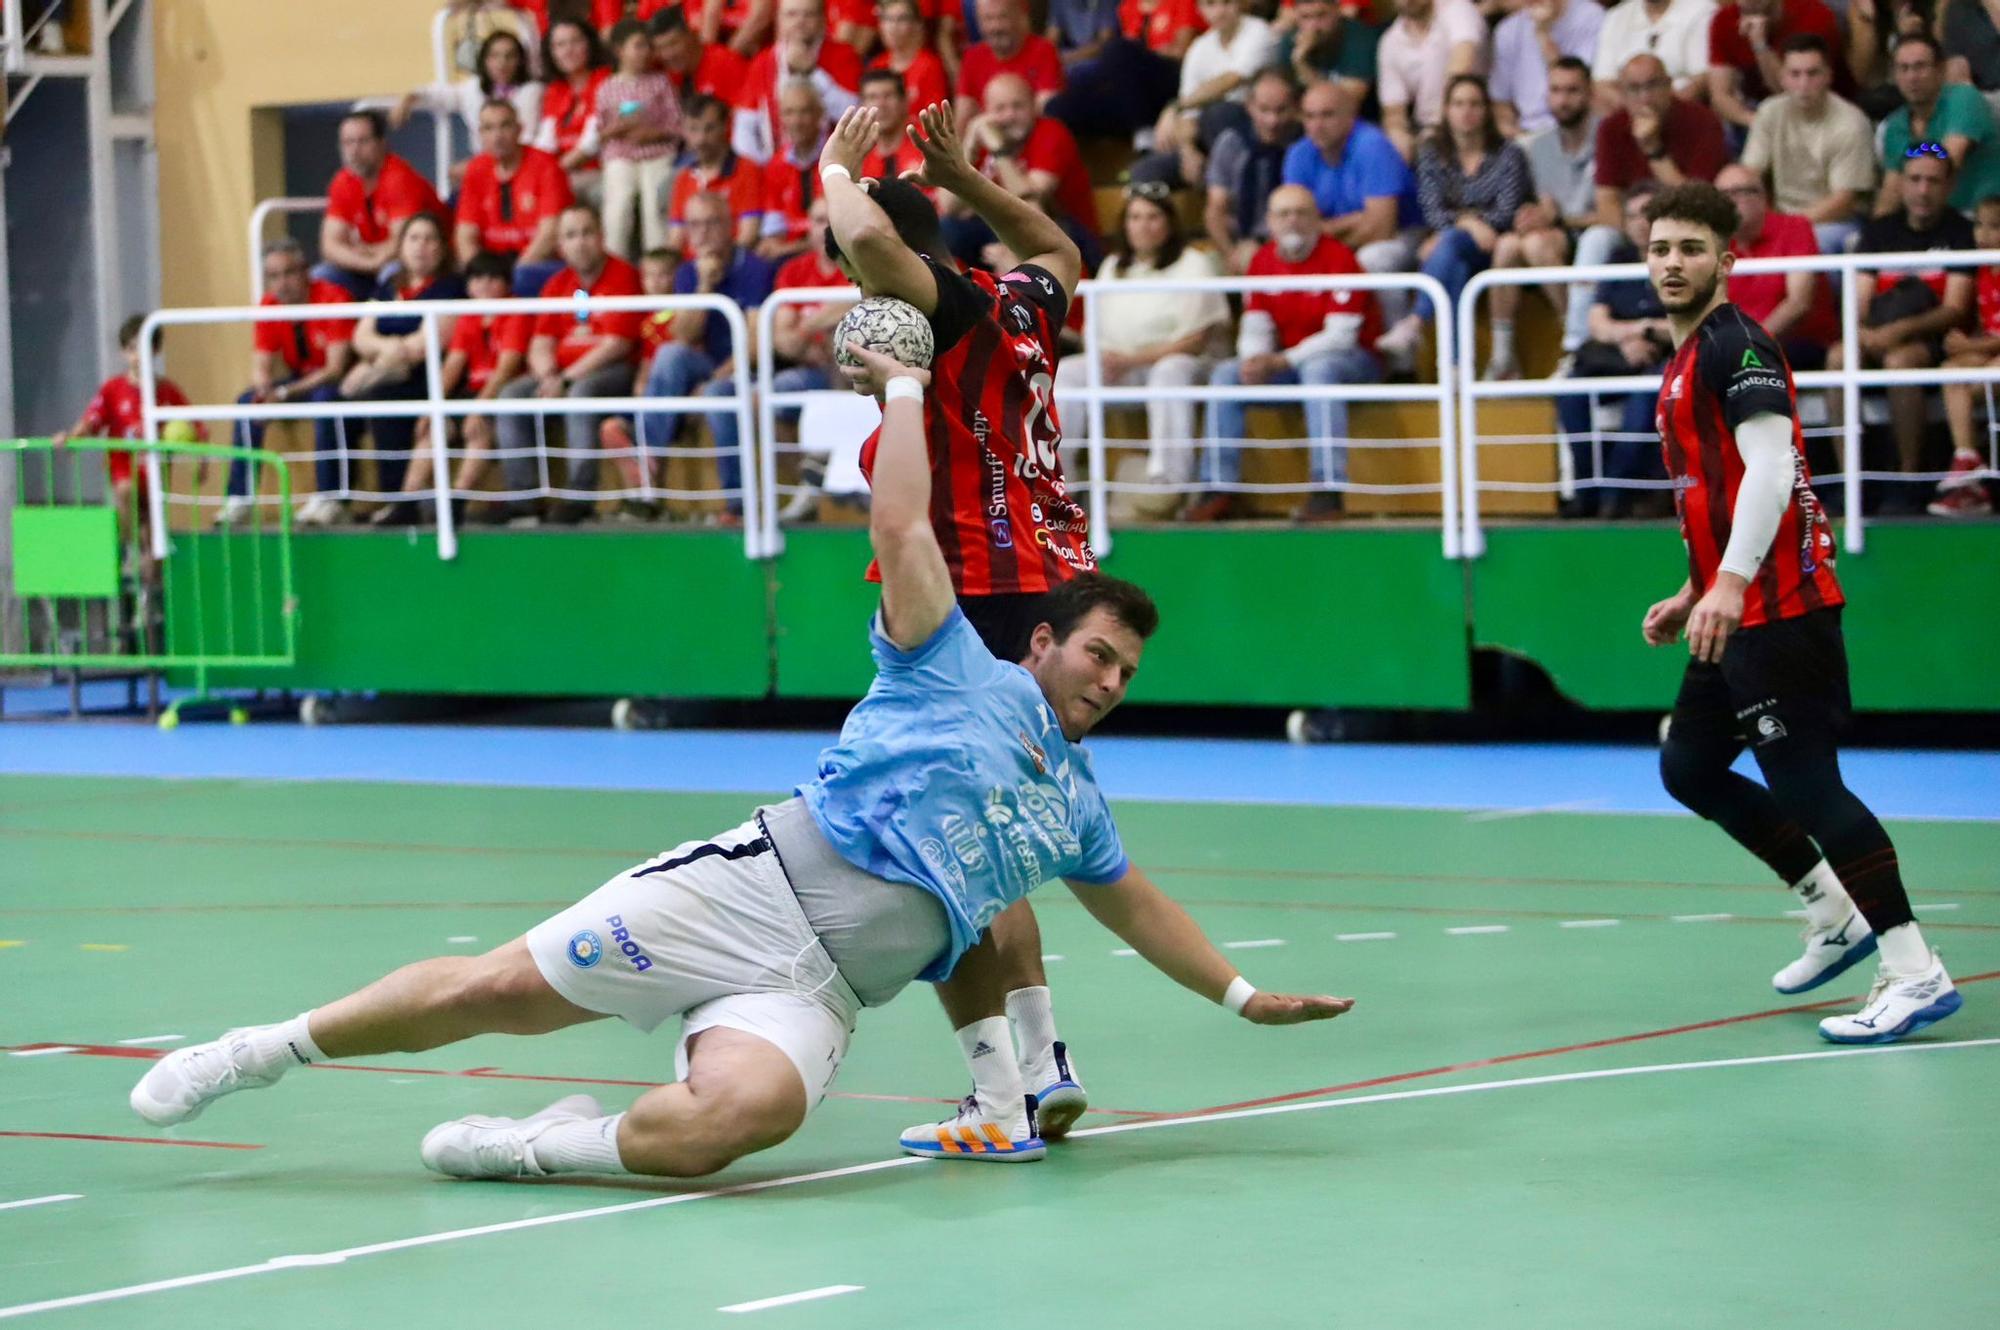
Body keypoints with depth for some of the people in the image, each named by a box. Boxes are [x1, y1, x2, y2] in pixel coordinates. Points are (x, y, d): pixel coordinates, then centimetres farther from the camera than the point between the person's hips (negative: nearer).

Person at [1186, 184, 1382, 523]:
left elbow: (1340, 336, -20)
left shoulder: (1338, 257, -14)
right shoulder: (1263, 261, 5)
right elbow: (1255, 326, 5)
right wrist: (1254, 361, -19)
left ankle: (1328, 491, -43)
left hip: (1353, 360, -6)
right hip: (1288, 364, 6)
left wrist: (1280, 362, -25)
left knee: (1319, 369, -38)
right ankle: (1219, 491, -15)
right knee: (1226, 374, -11)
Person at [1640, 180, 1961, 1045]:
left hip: (1779, 608, -10)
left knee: (1803, 782, -13)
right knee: (1689, 765, 16)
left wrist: (1731, 583, -32)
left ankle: (1915, 973, -14)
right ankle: (1836, 917, 24)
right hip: (1736, 611, 10)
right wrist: (1693, 595, 25)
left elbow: (1770, 468, -23)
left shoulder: (1735, 345, -11)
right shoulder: (1687, 362, 19)